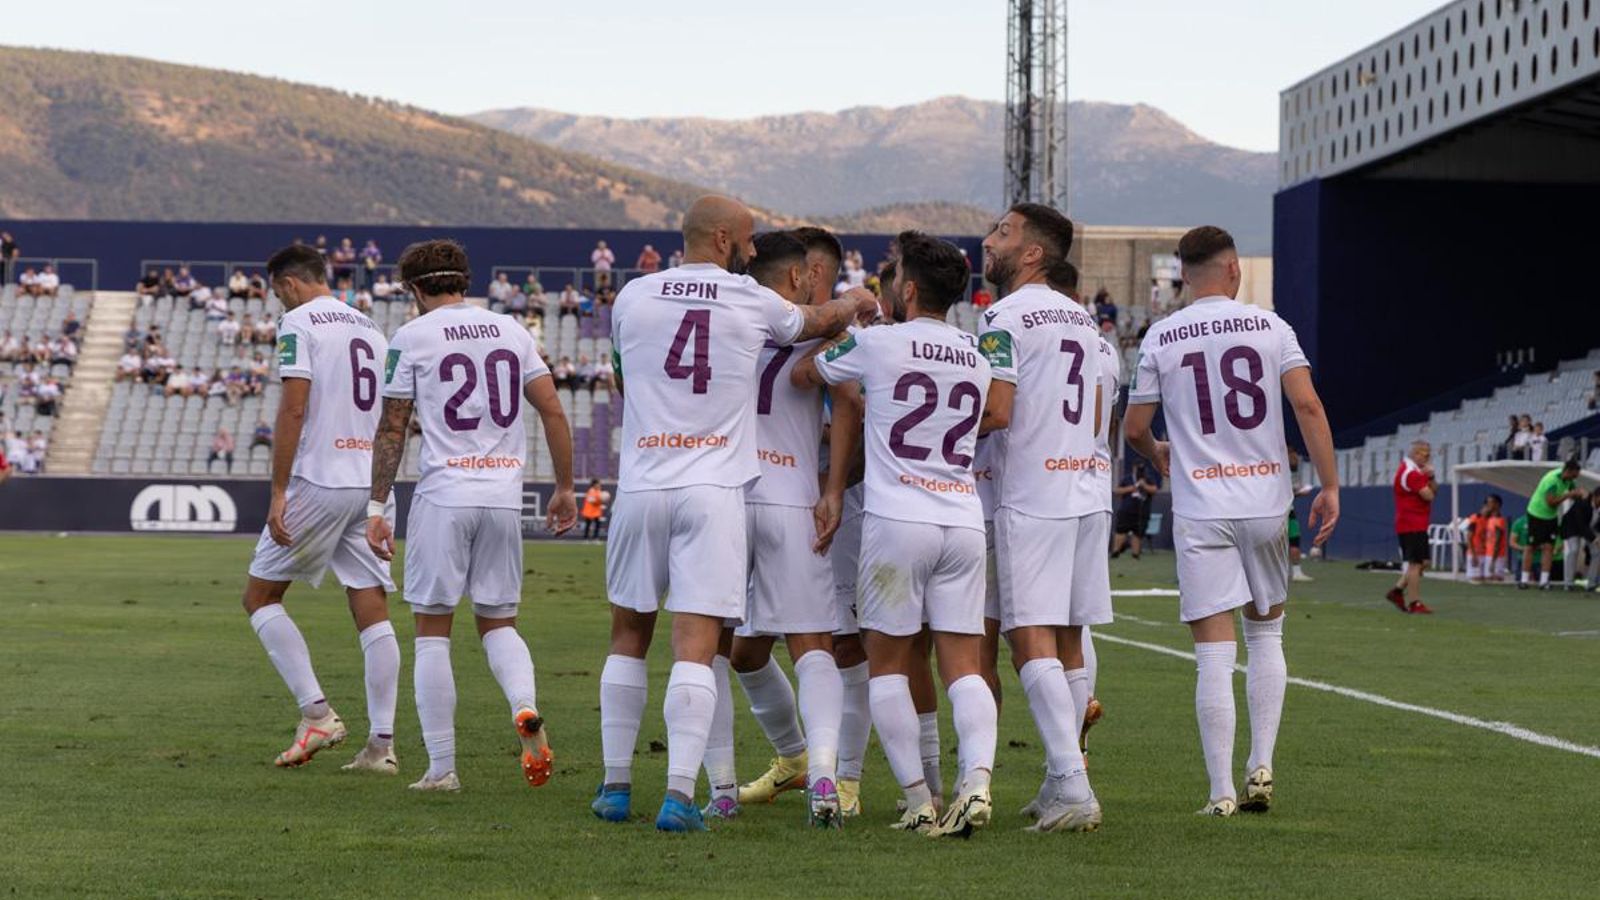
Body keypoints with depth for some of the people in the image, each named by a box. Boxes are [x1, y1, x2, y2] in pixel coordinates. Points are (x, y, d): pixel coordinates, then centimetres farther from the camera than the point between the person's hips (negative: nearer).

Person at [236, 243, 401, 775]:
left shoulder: (300, 322, -4)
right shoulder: (370, 329, 18)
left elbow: (294, 408, -13)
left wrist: (279, 491, -13)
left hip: (319, 483, -7)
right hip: (372, 485, 7)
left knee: (260, 596, 6)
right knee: (373, 613, 4)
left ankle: (317, 713, -4)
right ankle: (381, 744, -1)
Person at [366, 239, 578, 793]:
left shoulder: (412, 338, 0)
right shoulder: (511, 332, 11)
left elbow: (392, 429, -1)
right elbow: (553, 413, 9)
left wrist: (377, 507, 3)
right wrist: (564, 488, 16)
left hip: (444, 495, -4)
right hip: (504, 496, 4)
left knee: (432, 629, 4)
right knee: (497, 622, 15)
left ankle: (441, 768, 1)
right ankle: (526, 707, -14)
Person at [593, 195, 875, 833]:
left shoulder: (633, 297, 6)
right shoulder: (753, 304, 2)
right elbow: (816, 323, 23)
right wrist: (858, 304, 44)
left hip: (641, 486, 2)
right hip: (713, 491, -2)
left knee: (629, 635, 15)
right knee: (696, 644, -5)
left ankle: (616, 786, 18)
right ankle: (679, 794, -14)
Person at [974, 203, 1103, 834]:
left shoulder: (1005, 318, -11)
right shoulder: (1082, 319, 15)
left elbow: (996, 412, -18)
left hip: (1030, 498, -8)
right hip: (1083, 491, 8)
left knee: (1031, 641, -11)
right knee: (1067, 641, 12)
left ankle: (1073, 787, -19)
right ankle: (1061, 782, 17)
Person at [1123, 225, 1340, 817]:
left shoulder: (1161, 337, 1)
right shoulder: (1268, 326, 2)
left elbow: (1134, 428, 4)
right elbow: (1307, 405, -7)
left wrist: (1159, 456, 27)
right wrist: (1329, 486, -2)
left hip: (1200, 509, -1)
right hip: (1265, 502, 1)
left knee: (1214, 652, -2)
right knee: (1265, 635, 19)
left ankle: (1222, 792, -3)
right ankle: (1261, 767, 12)